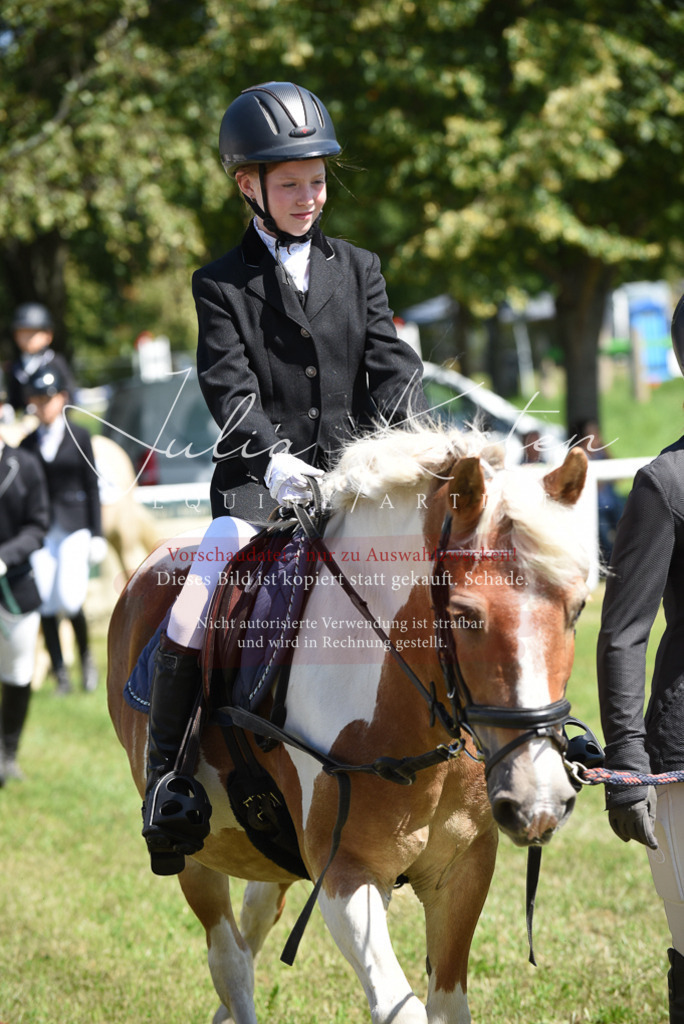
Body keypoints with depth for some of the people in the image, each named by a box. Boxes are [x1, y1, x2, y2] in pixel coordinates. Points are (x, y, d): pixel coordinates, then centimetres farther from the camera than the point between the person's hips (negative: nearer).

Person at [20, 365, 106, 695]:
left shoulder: (79, 437, 3)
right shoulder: (28, 443, 9)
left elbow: (92, 486, 3)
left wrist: (97, 534, -1)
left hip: (73, 525, -3)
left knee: (70, 599, -15)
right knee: (46, 605, -2)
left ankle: (86, 656, 9)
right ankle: (60, 674, 6)